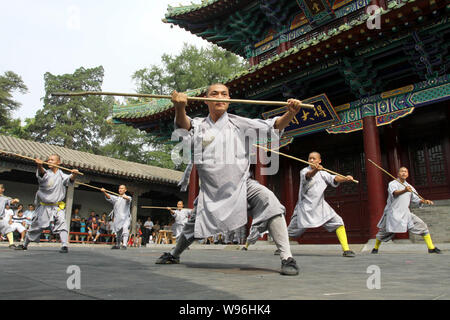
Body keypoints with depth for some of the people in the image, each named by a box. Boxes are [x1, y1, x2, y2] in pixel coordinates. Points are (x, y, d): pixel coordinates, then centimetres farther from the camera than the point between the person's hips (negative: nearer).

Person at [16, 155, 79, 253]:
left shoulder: (61, 175, -2)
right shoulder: (46, 173, -3)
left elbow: (70, 179, -21)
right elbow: (42, 173, -26)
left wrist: (74, 175, -46)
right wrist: (39, 166, -50)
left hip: (57, 207, -2)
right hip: (43, 206, 2)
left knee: (61, 223, -23)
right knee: (35, 226, 16)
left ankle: (64, 246, -27)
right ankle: (24, 245, 36)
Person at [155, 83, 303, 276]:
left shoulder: (239, 123, -1)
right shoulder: (199, 125, 1)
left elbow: (273, 125, -9)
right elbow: (184, 124, -22)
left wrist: (290, 114, -31)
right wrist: (180, 108, -46)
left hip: (241, 184, -1)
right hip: (212, 190, 2)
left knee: (269, 201, -28)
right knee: (193, 226, 15)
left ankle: (287, 258, -21)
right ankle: (174, 254, 46)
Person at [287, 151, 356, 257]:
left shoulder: (322, 173, 11)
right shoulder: (304, 171, -5)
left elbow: (334, 178, -4)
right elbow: (308, 175, -28)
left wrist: (345, 178, -25)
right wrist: (315, 170, -51)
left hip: (320, 206, 4)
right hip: (306, 207, -3)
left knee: (338, 222, -12)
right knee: (291, 230, 2)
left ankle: (346, 250, -6)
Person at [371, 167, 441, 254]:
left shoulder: (409, 186, 12)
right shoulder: (393, 184, -7)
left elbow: (416, 199, 13)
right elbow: (395, 193, -29)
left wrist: (425, 201, -7)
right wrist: (404, 190, -49)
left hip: (406, 213, 5)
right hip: (393, 213, -4)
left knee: (422, 226, -6)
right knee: (383, 233, 3)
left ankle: (431, 248, 6)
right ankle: (375, 248, 26)